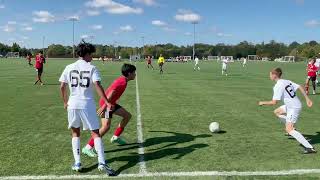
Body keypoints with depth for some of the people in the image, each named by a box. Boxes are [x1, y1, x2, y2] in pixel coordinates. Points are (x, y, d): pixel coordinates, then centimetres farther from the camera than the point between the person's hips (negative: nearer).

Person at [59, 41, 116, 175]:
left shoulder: (69, 68, 5)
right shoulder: (92, 68, -4)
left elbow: (62, 87, 6)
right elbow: (98, 86, -15)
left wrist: (65, 102, 19)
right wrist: (107, 102, -14)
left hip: (73, 105, 3)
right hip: (88, 105, -3)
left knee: (75, 133, 19)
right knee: (95, 133, 3)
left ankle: (77, 163, 15)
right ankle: (102, 162, -5)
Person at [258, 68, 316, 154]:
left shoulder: (278, 86, -19)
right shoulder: (287, 81, 7)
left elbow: (274, 102, -22)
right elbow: (300, 87, 8)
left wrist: (263, 103, -6)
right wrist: (307, 99, 11)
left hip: (293, 108, -10)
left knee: (289, 130, -14)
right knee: (277, 112, 26)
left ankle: (309, 147, -18)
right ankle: (292, 129, 28)